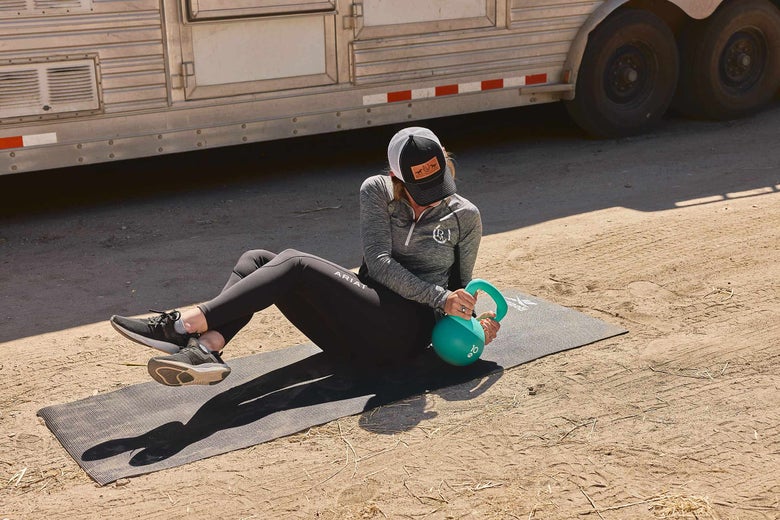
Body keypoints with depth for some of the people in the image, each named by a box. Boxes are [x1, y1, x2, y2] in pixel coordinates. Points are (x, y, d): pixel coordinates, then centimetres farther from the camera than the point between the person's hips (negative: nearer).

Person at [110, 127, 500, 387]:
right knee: (256, 260, -9)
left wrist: (474, 322, -6)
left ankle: (184, 324, -36)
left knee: (296, 265, -24)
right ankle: (207, 347, -37)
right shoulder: (378, 192, 7)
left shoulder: (464, 217, 4)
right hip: (359, 328, 5)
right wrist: (439, 298, -15)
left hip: (406, 329, -5)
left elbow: (460, 287, 15)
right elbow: (378, 261, -5)